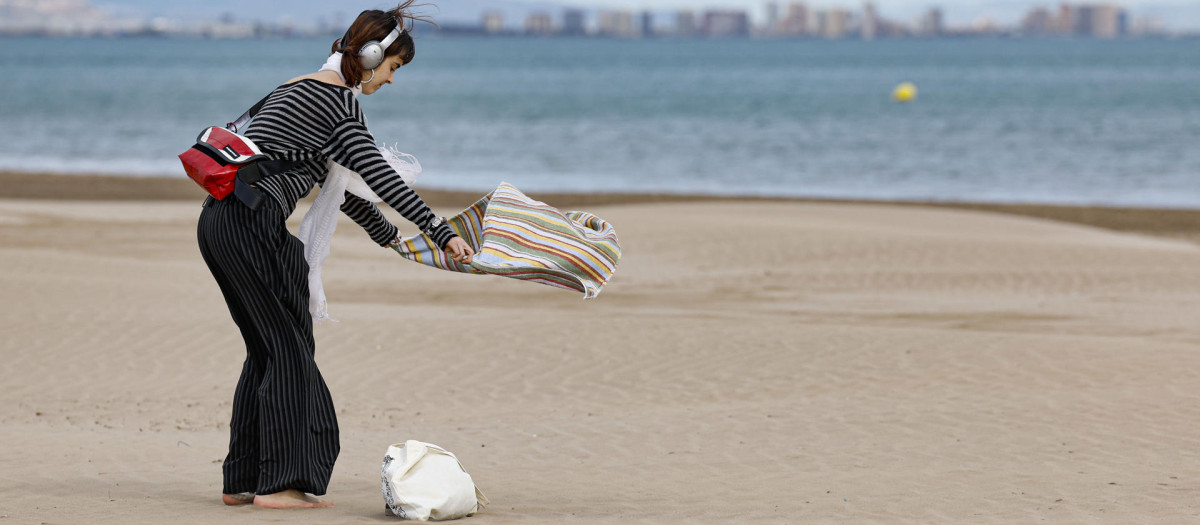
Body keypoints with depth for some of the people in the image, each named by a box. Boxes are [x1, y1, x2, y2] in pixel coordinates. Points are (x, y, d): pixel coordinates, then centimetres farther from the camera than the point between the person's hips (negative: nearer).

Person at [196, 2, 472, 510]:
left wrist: (386, 232, 42)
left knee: (266, 347, 13)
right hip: (251, 223, -9)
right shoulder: (337, 96, -5)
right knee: (289, 346, -4)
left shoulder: (298, 88, 25)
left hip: (219, 219, 9)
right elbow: (377, 173, -11)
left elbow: (340, 181, 34)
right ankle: (279, 482, -6)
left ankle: (242, 481, 14)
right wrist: (440, 232, -11)